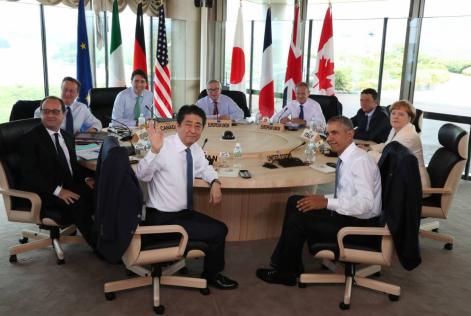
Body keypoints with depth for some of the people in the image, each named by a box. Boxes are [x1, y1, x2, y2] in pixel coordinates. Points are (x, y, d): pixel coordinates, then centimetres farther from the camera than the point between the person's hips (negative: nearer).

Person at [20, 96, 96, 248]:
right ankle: (98, 245, -19)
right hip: (44, 193, -6)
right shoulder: (30, 139, -5)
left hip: (69, 187, 6)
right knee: (76, 202, -32)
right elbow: (29, 173, -14)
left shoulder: (68, 137, 16)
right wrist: (57, 190, -25)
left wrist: (84, 179, -2)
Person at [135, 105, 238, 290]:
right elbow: (141, 176, -33)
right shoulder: (164, 148, -22)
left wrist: (215, 183, 0)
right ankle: (211, 275, 17)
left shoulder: (195, 149, 1)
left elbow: (204, 168, 20)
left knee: (221, 228, 11)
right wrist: (154, 150, -49)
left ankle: (212, 272, 30)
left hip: (184, 212, 8)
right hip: (162, 219, -8)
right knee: (217, 232, -9)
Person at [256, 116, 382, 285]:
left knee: (298, 219, -15)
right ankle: (292, 264, 11)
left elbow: (365, 203, -29)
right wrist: (323, 199, -2)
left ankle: (285, 273, 7)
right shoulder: (346, 158, 7)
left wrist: (327, 202, -28)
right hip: (346, 215, 9)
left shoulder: (360, 160, -20)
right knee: (294, 202, 4)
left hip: (359, 225, -9)